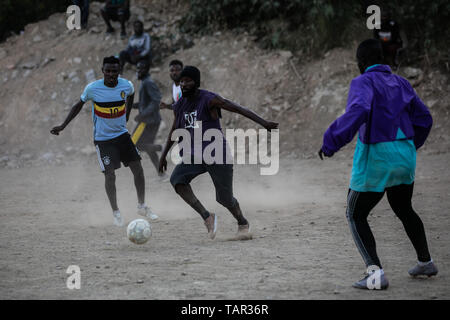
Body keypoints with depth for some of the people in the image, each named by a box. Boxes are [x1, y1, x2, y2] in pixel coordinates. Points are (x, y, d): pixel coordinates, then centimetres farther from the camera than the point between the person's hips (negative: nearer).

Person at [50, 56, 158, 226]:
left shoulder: (126, 85, -9)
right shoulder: (92, 88, -16)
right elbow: (79, 105, 1)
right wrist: (63, 126, 0)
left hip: (122, 134, 3)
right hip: (103, 139, -3)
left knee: (138, 169, 0)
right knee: (110, 175, -11)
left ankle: (142, 206, 17)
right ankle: (116, 212, 3)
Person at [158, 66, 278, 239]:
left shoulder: (209, 100, -12)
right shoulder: (179, 106, 8)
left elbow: (240, 109, -17)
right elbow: (174, 130, 24)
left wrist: (263, 122, -27)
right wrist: (163, 155, 25)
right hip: (194, 155, 5)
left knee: (224, 198, -1)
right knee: (177, 179, -22)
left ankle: (243, 223, 30)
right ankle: (207, 217, -18)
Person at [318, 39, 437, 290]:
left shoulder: (363, 83, -10)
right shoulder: (401, 83, 11)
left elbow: (358, 112, -30)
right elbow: (424, 119, 16)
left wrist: (332, 142, -27)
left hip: (376, 158, -7)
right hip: (405, 155, 7)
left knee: (356, 216, 5)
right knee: (404, 210, 29)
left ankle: (376, 272, -9)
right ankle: (426, 262, 39)